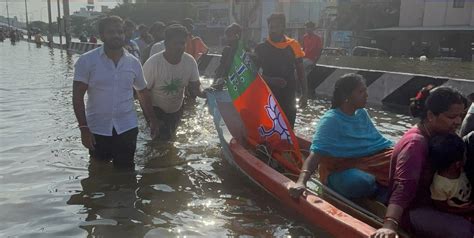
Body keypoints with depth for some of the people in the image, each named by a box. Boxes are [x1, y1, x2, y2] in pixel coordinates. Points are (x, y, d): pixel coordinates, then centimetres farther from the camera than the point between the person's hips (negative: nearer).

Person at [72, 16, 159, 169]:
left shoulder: (133, 62, 1)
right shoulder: (86, 61, -8)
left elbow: (143, 93, 14)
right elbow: (78, 96, -9)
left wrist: (152, 120, 12)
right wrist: (83, 127, -16)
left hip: (127, 128, 2)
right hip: (97, 129, -1)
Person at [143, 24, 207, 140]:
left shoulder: (190, 61, -21)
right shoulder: (152, 63, -31)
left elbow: (195, 88, -13)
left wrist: (204, 93, -37)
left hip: (177, 108, 4)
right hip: (156, 109, -4)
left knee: (171, 135, 22)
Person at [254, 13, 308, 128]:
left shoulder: (293, 46, 2)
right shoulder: (261, 48, -1)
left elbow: (300, 71, 7)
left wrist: (304, 93, 2)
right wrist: (271, 80, -17)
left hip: (288, 95, 1)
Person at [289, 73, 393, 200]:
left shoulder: (362, 113, 10)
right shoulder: (331, 120, -15)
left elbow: (378, 141, 19)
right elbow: (315, 154, -26)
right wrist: (301, 182, -42)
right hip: (341, 170, -6)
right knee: (360, 183, -37)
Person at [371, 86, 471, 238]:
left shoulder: (438, 135, 3)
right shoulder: (416, 143, -25)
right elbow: (403, 188, -37)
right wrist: (390, 225, -50)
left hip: (430, 201, 9)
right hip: (412, 210, -9)